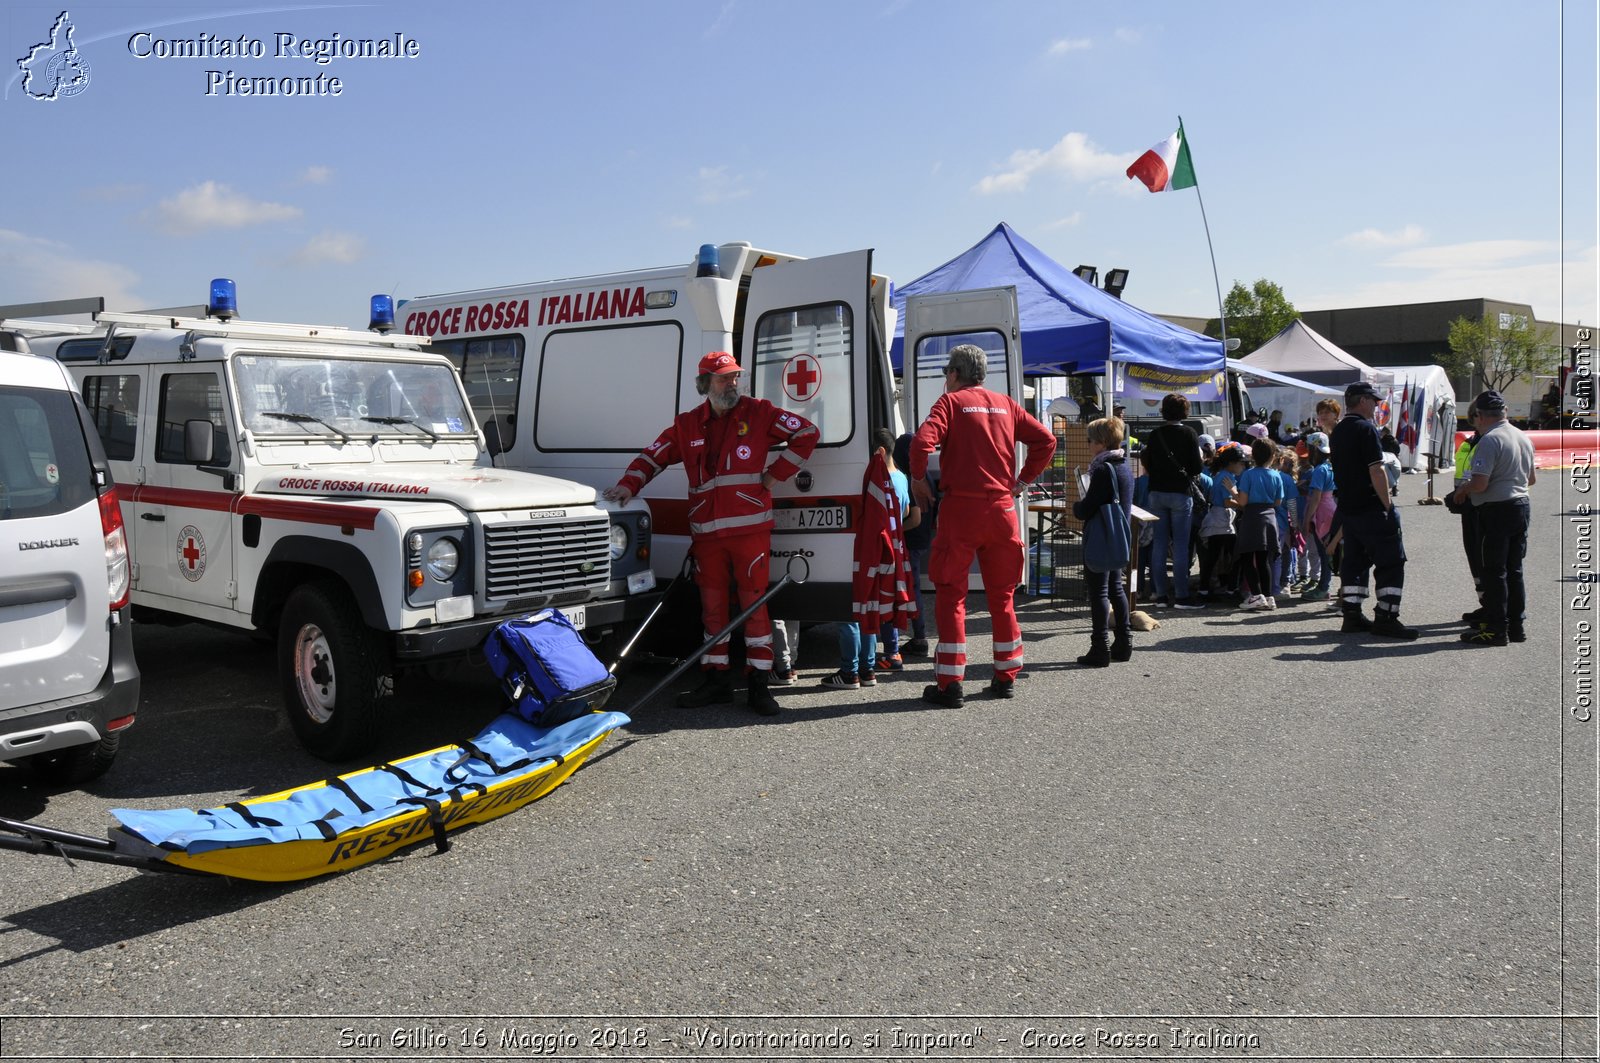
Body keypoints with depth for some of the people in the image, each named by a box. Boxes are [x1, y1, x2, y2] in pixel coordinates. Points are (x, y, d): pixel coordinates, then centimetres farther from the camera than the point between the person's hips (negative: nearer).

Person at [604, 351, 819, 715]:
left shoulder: (758, 412, 2)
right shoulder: (687, 425, 11)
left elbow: (806, 433, 2)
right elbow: (654, 456, 16)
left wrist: (775, 475, -1)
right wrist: (629, 484, 0)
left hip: (750, 529, -3)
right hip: (706, 532, 4)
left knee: (754, 604, -3)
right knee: (713, 607, 9)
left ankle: (759, 684, 4)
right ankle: (717, 681, 19)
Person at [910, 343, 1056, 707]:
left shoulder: (951, 402, -1)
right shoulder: (1005, 404, 13)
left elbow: (922, 441, -16)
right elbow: (1046, 439, 7)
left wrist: (918, 480, -2)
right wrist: (1023, 480, 12)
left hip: (960, 507, -4)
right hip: (1002, 508, 5)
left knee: (951, 594, 2)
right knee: (1002, 594, 15)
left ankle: (950, 684, 0)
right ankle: (1006, 677, 21)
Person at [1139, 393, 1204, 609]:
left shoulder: (1154, 435, 5)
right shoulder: (1188, 433, -6)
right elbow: (1196, 466, -6)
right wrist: (1186, 474, 12)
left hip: (1157, 493, 4)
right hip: (1180, 492, -4)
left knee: (1159, 544, 7)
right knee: (1180, 545, -2)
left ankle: (1159, 593, 9)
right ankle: (1181, 595, -2)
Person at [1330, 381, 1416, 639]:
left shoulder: (1337, 431, 13)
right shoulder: (1365, 428, -14)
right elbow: (1376, 471, -19)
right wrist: (1388, 504, -14)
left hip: (1347, 508, 9)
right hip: (1372, 508, -9)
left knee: (1354, 561, 13)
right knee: (1391, 563, -2)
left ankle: (1351, 615, 14)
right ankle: (1385, 618, -3)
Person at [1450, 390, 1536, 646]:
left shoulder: (1490, 440, -18)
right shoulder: (1524, 437, 10)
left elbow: (1480, 483, -24)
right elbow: (1532, 478, 20)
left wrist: (1462, 490, -5)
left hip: (1496, 510, -8)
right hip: (1521, 506, 8)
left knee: (1493, 572, -2)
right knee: (1514, 570, 15)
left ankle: (1496, 629, 1)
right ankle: (1516, 625, 20)